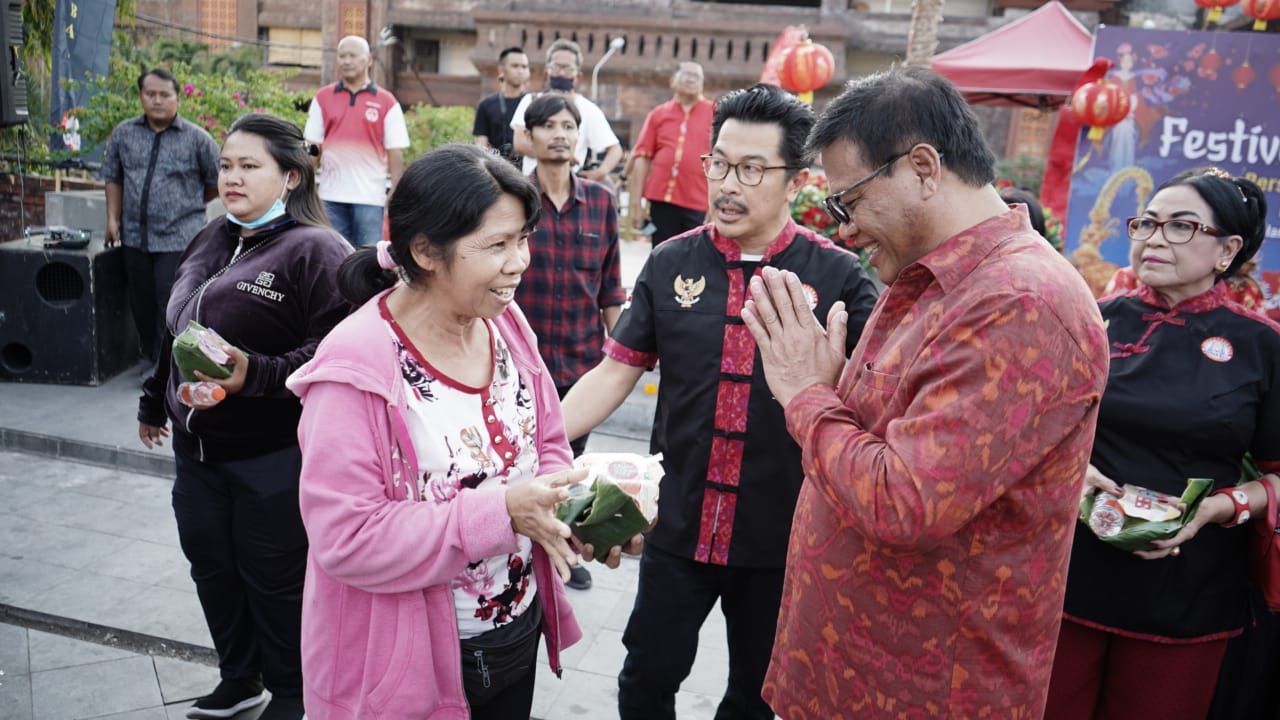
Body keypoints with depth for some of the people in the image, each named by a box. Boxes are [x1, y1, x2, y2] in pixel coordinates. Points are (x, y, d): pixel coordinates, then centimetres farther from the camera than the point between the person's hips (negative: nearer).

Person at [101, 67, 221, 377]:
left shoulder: (197, 138, -3)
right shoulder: (124, 133, 8)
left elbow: (217, 182, 5)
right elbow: (113, 177, 15)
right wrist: (113, 219, 9)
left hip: (179, 238, -4)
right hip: (135, 236, 4)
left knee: (172, 304, -7)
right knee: (142, 302, 11)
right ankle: (153, 358, 26)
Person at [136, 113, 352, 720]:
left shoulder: (315, 251, -15)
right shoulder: (209, 241, 11)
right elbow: (176, 332, 22)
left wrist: (254, 374, -35)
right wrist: (155, 402, 29)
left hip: (273, 458, -8)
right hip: (196, 447, 8)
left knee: (275, 579, 7)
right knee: (211, 567, 19)